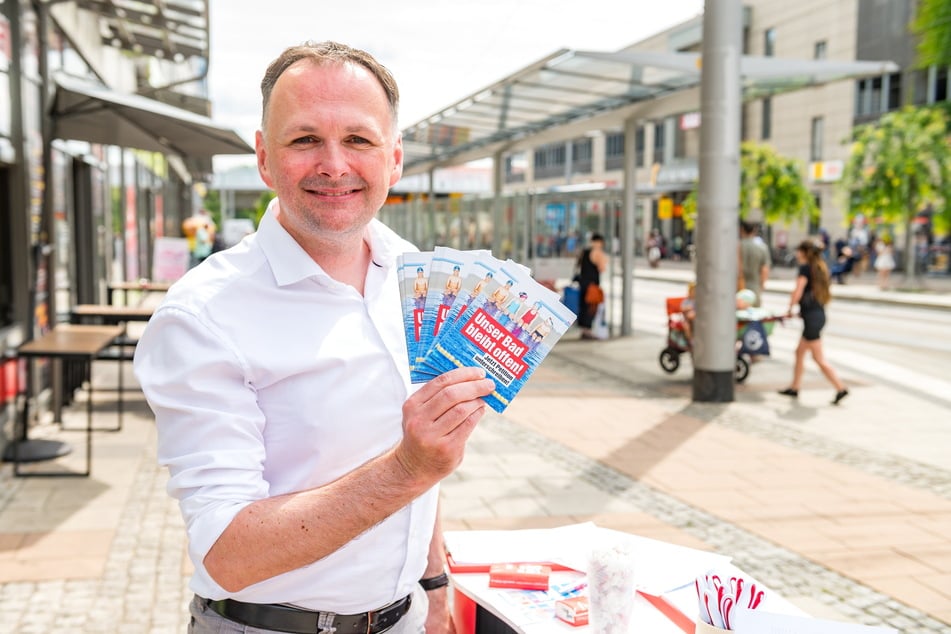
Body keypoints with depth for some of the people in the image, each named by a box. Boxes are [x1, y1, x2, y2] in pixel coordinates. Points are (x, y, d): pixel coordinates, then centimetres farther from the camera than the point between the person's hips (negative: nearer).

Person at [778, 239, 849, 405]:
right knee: (800, 352, 16)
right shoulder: (820, 268, 14)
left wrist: (789, 310, 1)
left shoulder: (805, 268, -10)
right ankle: (795, 388, 22)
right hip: (820, 314, 9)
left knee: (819, 358, -5)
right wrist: (801, 311, 17)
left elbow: (797, 292, -13)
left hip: (811, 317, -9)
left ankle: (841, 388, -5)